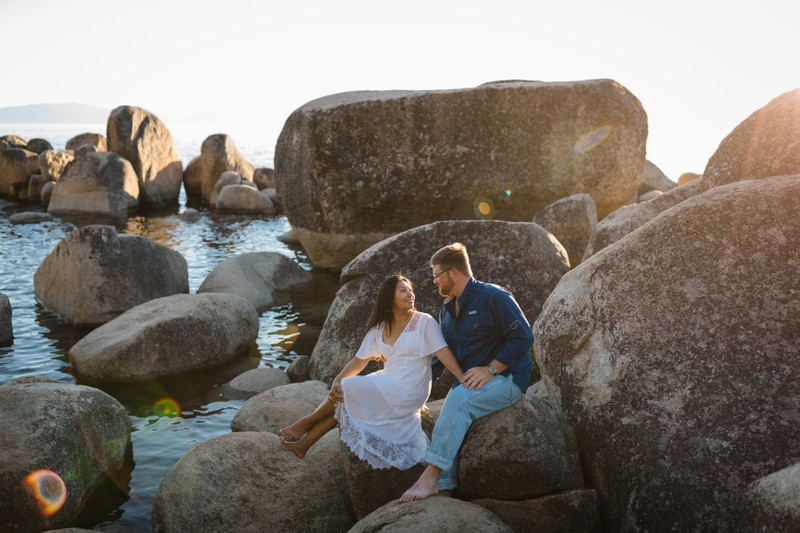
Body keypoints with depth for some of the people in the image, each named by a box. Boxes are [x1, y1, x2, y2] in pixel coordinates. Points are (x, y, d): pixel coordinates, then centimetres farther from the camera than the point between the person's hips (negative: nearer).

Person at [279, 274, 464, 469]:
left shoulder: (424, 322, -10)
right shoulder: (379, 327, 6)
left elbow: (443, 352, -17)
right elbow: (360, 360, 5)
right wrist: (337, 380, -11)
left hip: (407, 392, -6)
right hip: (386, 383, 6)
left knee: (347, 388, -11)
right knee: (342, 403, -8)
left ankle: (306, 423, 10)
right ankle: (303, 442, 4)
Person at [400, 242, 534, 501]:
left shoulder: (493, 297, -9)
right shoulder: (447, 310, 16)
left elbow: (523, 337, -15)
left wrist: (490, 369, -19)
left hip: (506, 378, -7)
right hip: (468, 383, 7)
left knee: (458, 398, -32)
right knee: (452, 420, -21)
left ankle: (430, 476, -33)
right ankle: (443, 491, -24)